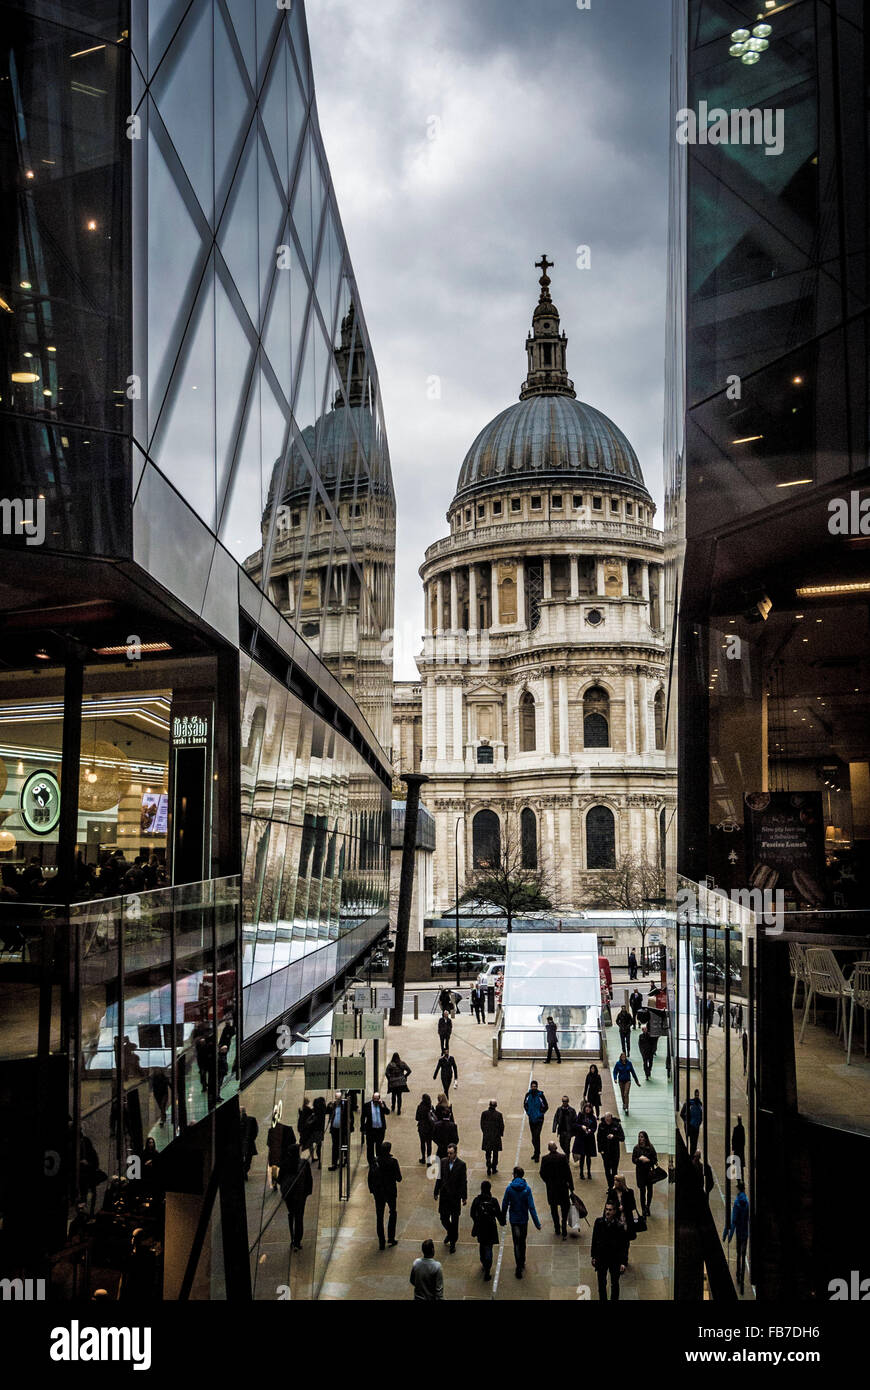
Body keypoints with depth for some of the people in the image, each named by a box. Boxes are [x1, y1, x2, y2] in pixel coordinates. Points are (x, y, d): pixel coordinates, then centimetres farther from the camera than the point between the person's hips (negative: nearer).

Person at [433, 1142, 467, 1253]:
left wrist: (464, 1197, -6)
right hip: (444, 1196, 3)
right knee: (443, 1219, 8)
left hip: (455, 1197, -3)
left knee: (454, 1222, 6)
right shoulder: (443, 1162, -1)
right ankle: (450, 1233, 38)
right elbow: (439, 1178, 7)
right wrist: (436, 1192, 9)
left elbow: (463, 1182, -7)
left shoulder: (461, 1165, -11)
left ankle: (453, 1243, 20)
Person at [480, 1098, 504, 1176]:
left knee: (488, 1153, 10)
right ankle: (494, 1168, 23)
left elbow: (482, 1124, -1)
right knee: (495, 1153, 16)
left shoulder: (484, 1113, -10)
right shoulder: (499, 1114, -15)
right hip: (496, 1136, -1)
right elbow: (502, 1126, -8)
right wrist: (500, 1133, 9)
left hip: (487, 1136, 1)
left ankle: (488, 1169, -2)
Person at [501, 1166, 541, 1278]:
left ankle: (519, 1267, -5)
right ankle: (522, 1263, 34)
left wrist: (503, 1218, 12)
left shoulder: (509, 1188, -11)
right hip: (524, 1218, 1)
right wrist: (537, 1223, -8)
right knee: (522, 1241, 20)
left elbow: (505, 1204, -3)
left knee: (516, 1243, 4)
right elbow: (531, 1207, -13)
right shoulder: (527, 1189, -12)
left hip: (513, 1219, -1)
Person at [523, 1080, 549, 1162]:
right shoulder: (528, 1095, -2)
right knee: (533, 1137, 14)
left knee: (536, 1136, -11)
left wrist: (541, 1114, -7)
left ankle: (537, 1155, -3)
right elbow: (525, 1104, 16)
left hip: (539, 1119, -4)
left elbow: (546, 1107, -3)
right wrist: (528, 1112, 6)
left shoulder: (540, 1095, -13)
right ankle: (536, 1152, 32)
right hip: (531, 1119, 4)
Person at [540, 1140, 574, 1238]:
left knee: (554, 1208, 17)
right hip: (563, 1186, -1)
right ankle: (564, 1232, 2)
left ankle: (557, 1230, 24)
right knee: (564, 1208, 8)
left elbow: (542, 1173, -4)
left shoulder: (545, 1159, -10)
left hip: (551, 1187, 1)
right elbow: (568, 1172, -10)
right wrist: (571, 1186, -3)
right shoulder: (562, 1157, -13)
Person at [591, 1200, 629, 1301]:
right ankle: (603, 1300, 30)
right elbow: (594, 1240, 3)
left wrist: (623, 1262, -13)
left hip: (615, 1259, -2)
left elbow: (624, 1246, -10)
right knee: (601, 1284, 13)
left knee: (615, 1284, 14)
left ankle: (614, 1300, 30)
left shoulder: (620, 1226, -15)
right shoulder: (599, 1222, -7)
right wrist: (594, 1256, 4)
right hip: (601, 1258, 2)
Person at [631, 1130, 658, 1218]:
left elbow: (655, 1159, 0)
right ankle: (643, 1209, 10)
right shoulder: (636, 1148, 0)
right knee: (642, 1190, -1)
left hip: (649, 1171, 0)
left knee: (649, 1190, 6)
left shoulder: (650, 1148, -3)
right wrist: (639, 1159, -17)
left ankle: (647, 1207, 26)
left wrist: (648, 1160, -16)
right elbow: (633, 1160, 1)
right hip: (640, 1171, 0)